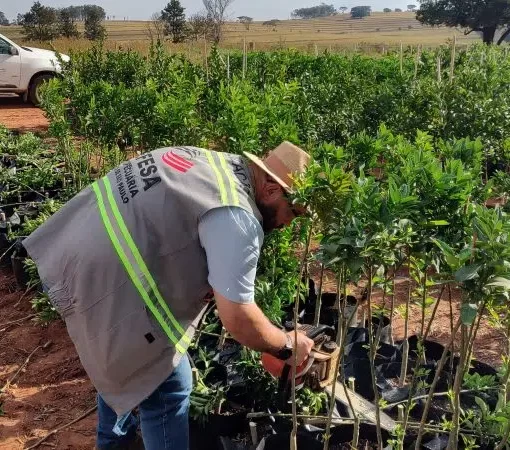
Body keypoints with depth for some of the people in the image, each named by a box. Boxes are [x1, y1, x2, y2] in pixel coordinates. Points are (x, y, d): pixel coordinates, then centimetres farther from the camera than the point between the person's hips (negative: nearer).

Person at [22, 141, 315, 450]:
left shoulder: (213, 162, 8)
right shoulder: (235, 218, -21)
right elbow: (238, 320, -20)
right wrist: (287, 347, -2)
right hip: (105, 289, -10)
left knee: (120, 364, 31)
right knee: (167, 390, 6)